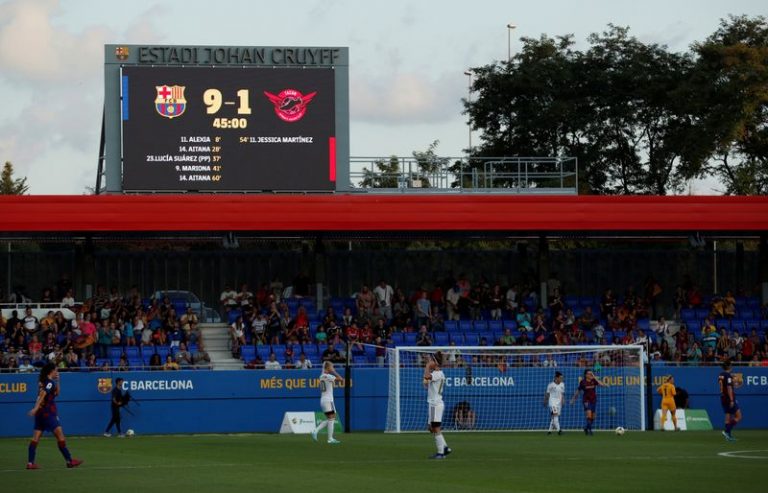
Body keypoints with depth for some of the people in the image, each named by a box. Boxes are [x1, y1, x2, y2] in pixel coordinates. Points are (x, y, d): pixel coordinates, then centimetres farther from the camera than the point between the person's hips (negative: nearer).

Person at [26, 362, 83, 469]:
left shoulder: (44, 382, 15)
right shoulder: (50, 383, -11)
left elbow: (56, 393, 28)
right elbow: (42, 394, -23)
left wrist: (57, 381, 17)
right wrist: (36, 408, -32)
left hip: (40, 413, 9)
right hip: (48, 412, -9)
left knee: (36, 438, 3)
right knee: (60, 435, -4)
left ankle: (30, 463, -2)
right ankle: (69, 460, -1)